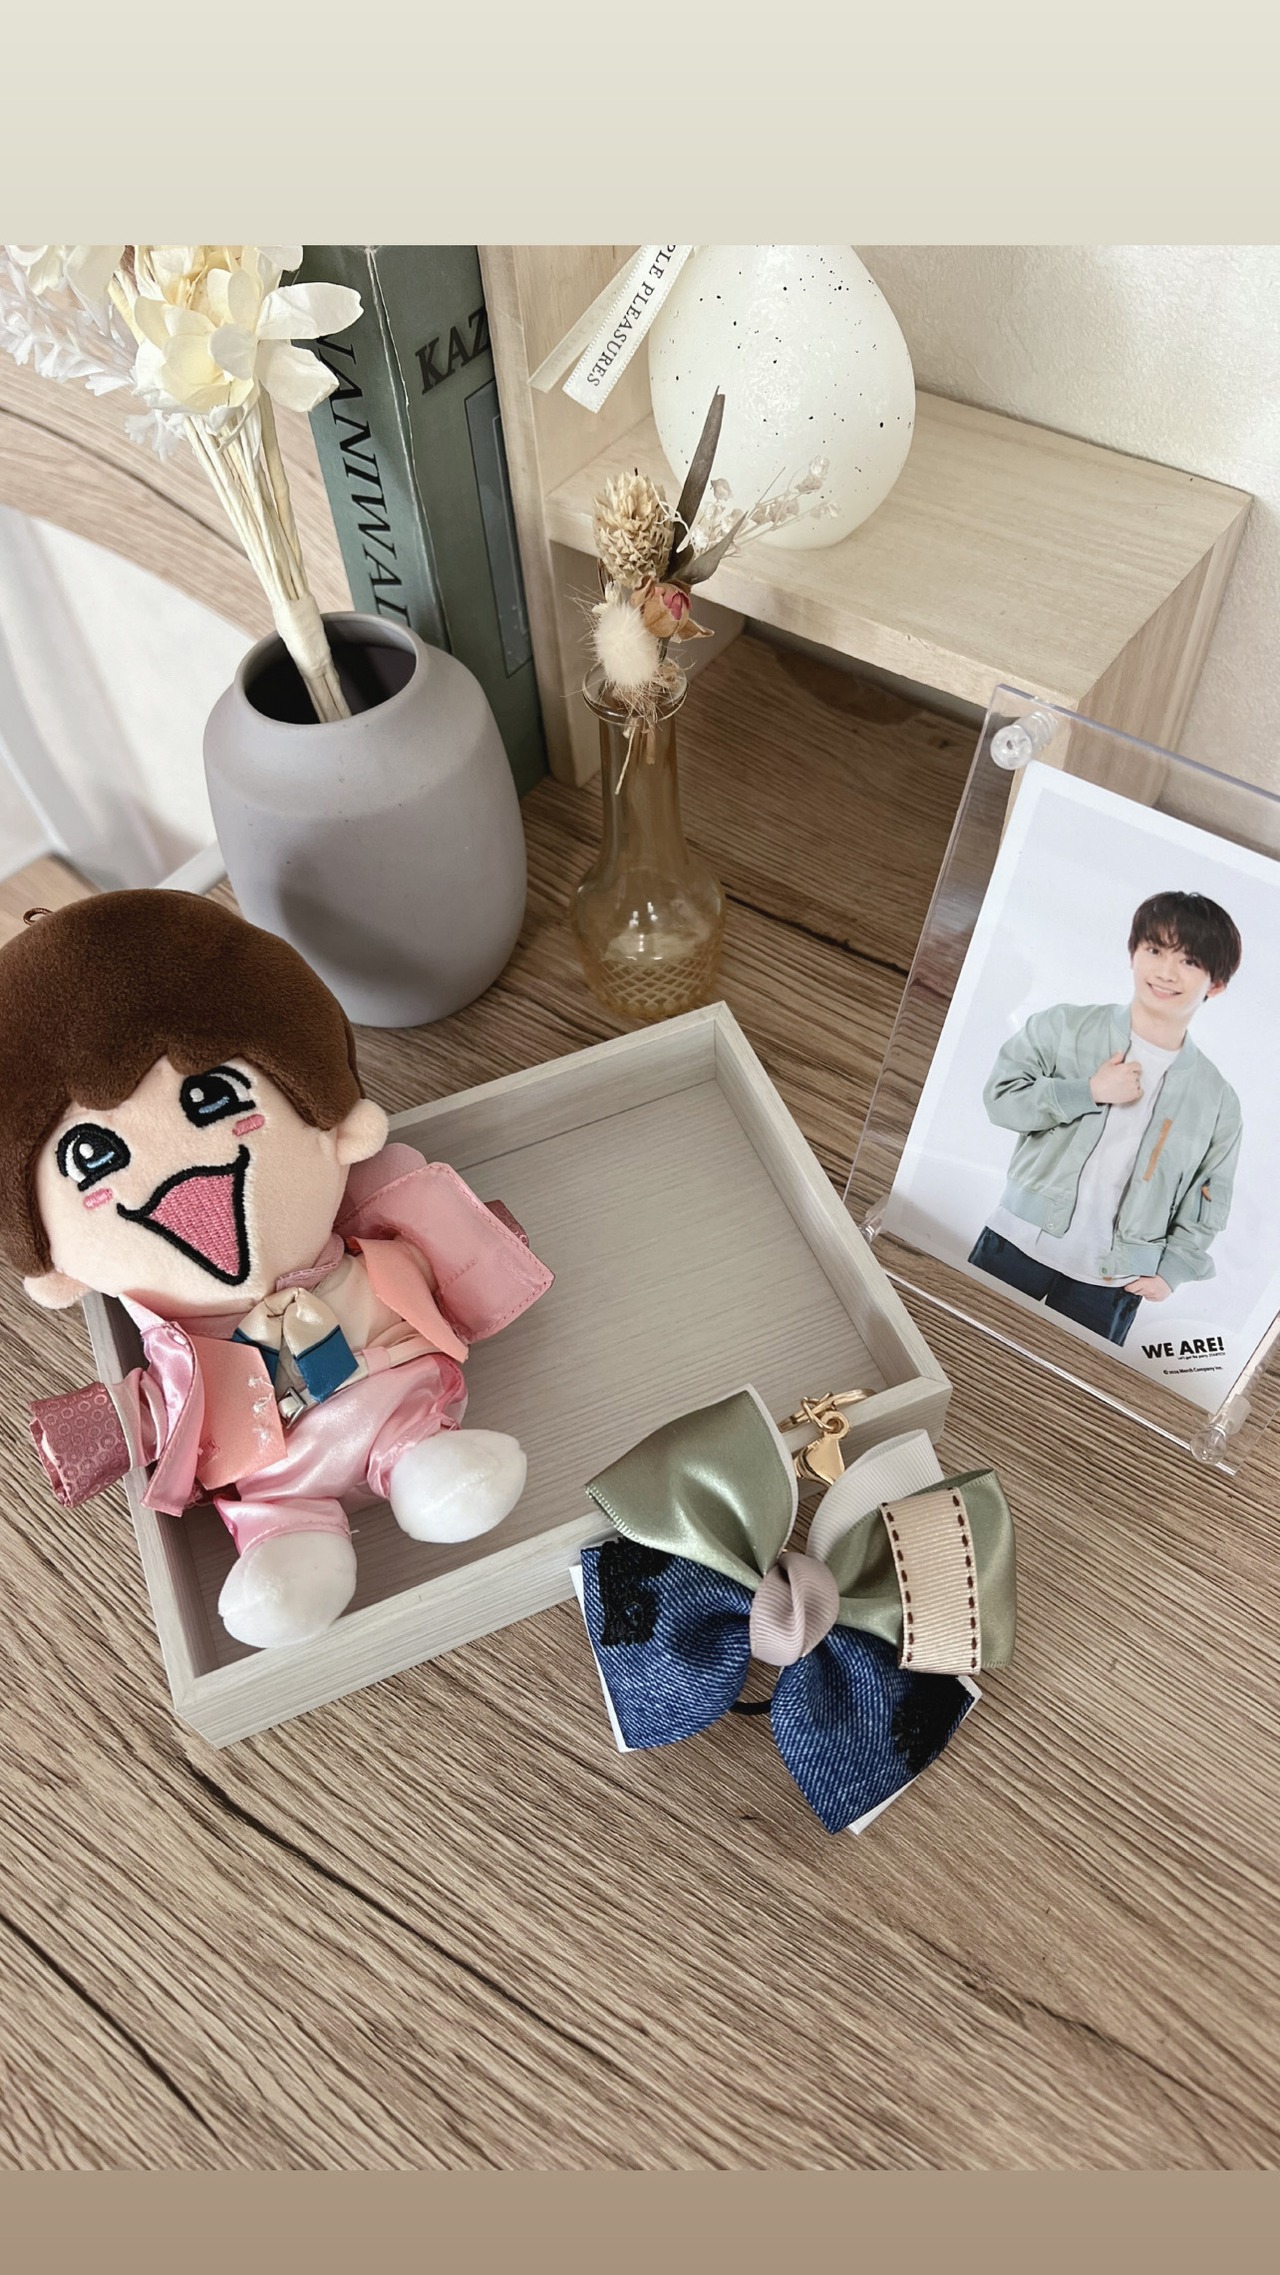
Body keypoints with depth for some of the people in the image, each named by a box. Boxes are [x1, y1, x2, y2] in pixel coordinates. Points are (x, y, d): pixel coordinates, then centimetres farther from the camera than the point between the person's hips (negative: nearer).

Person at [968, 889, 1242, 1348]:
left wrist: (1173, 1267, -3)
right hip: (1019, 1247, 0)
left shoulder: (1218, 1101, 2)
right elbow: (1000, 1095, -10)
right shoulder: (1065, 1027, -3)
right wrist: (1089, 1092, -18)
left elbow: (1208, 1202, 8)